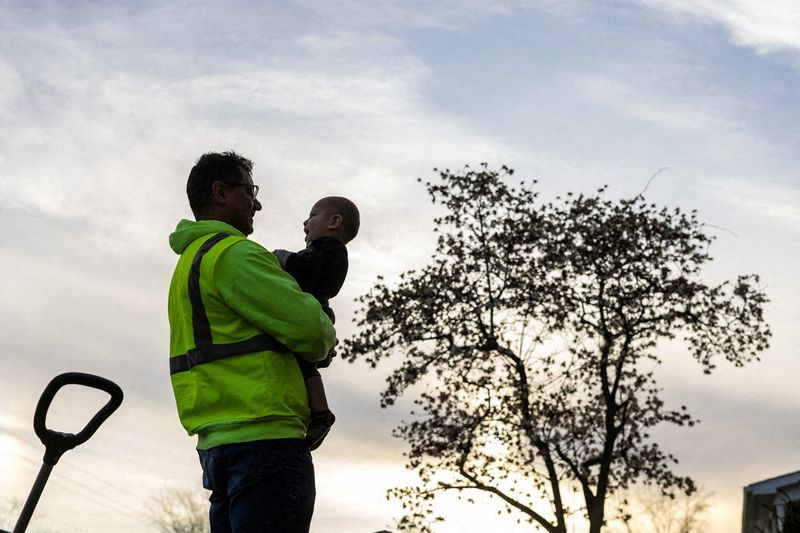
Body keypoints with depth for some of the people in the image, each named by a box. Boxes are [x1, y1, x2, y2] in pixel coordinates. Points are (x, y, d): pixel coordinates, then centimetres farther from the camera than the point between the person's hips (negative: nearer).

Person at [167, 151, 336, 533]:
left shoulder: (189, 262, 24)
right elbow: (310, 329, -14)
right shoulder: (233, 254, -9)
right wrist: (325, 340, 10)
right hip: (262, 440, -10)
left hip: (217, 439, 10)